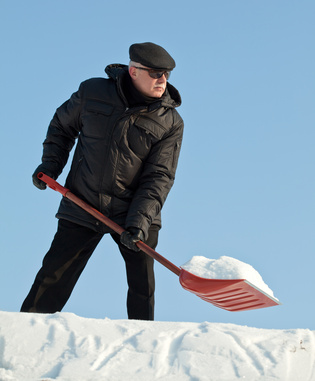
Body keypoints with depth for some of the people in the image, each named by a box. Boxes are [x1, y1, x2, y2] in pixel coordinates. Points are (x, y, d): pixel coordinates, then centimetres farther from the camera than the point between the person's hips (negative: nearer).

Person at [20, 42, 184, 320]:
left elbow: (159, 178, -11)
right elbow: (62, 126, 14)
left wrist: (138, 222, -22)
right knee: (54, 275, 0)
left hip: (134, 212, 0)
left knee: (142, 284, -3)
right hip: (83, 206, 0)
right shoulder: (92, 93, -4)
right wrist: (50, 164, 3)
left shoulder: (171, 123, -7)